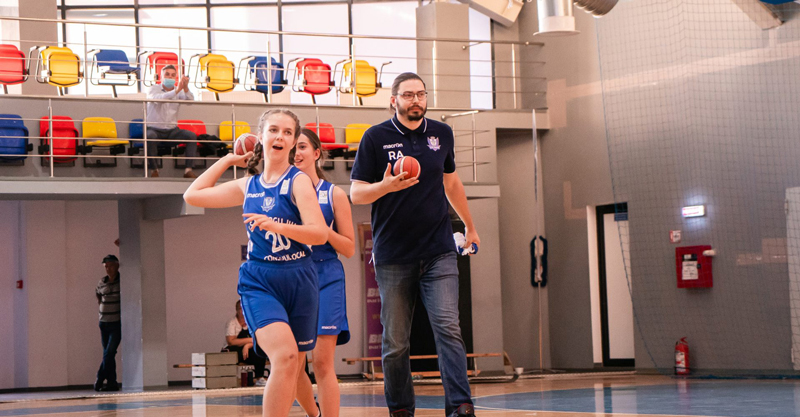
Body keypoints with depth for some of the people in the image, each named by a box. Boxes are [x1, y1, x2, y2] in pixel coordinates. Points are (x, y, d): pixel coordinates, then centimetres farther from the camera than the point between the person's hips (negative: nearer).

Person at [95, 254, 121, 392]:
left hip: (117, 323, -5)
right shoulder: (102, 282, 7)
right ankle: (112, 382, 9)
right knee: (108, 354, 6)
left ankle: (100, 379, -5)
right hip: (104, 323, 5)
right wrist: (101, 308, 15)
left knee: (109, 353, -12)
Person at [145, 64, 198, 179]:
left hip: (172, 131, 4)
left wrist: (185, 88, -33)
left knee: (192, 136, -21)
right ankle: (153, 169, -23)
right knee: (150, 136, -37)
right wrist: (176, 91, -37)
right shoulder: (153, 89, 0)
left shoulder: (179, 92, 10)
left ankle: (188, 170, -22)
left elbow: (190, 101, -12)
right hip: (154, 129, -4)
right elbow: (157, 99, -25)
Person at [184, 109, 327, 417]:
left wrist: (276, 225, -27)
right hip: (259, 281, 1)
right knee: (285, 356, -22)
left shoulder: (298, 181, -2)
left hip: (298, 281, -1)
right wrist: (228, 160, 20)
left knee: (293, 368, 6)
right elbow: (193, 195, 19)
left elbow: (319, 234, -13)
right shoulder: (248, 186, 11)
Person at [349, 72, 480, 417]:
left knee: (448, 327, -13)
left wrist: (470, 226, 34)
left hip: (439, 251, 2)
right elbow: (356, 194, -1)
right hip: (393, 256, -1)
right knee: (395, 342, 2)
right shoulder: (376, 137, 0)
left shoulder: (441, 134, 10)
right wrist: (386, 186, -21)